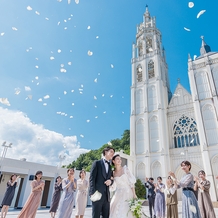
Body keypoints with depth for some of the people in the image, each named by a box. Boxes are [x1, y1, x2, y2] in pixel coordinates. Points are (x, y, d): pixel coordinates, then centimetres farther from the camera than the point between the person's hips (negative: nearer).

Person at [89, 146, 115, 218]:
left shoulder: (110, 167, 19)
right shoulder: (97, 163, 0)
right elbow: (92, 178, -6)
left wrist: (110, 181, -4)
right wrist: (93, 192, -16)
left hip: (106, 195, 6)